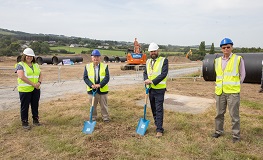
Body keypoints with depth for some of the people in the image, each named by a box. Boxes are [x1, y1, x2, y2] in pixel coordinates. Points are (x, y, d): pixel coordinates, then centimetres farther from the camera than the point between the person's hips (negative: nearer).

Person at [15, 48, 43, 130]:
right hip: (25, 89, -5)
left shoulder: (36, 65, 14)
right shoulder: (20, 65, -5)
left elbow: (40, 75, 12)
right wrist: (33, 84, -19)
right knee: (25, 106, 4)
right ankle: (24, 122, 15)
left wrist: (39, 82, -10)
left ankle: (35, 119, 27)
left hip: (36, 89, 5)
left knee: (35, 105, 12)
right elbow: (22, 77, -17)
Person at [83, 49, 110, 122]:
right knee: (93, 105, 14)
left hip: (102, 90, -1)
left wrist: (100, 84, -22)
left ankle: (105, 117, 25)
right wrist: (91, 85, -20)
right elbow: (85, 77, -4)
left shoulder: (105, 66, -2)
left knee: (104, 105, 10)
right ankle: (93, 117, 30)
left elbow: (107, 77, -9)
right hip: (91, 90, 1)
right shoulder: (87, 66, 1)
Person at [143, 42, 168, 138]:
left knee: (159, 110, -5)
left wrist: (152, 81, -23)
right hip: (150, 89, 6)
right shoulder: (148, 61, 12)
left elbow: (163, 74, -17)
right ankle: (157, 124, 31)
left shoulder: (164, 60, -7)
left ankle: (159, 130, 2)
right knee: (153, 109, 15)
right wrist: (146, 80, -14)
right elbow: (145, 73, 8)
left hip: (159, 89, -6)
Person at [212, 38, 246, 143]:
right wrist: (219, 85, 12)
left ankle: (236, 135, 16)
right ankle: (218, 131, 29)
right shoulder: (217, 61, 9)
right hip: (220, 92, 4)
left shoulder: (238, 59, -2)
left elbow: (242, 75, 5)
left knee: (234, 115, 2)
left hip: (233, 92, -4)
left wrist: (235, 86, 3)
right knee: (219, 113, 14)